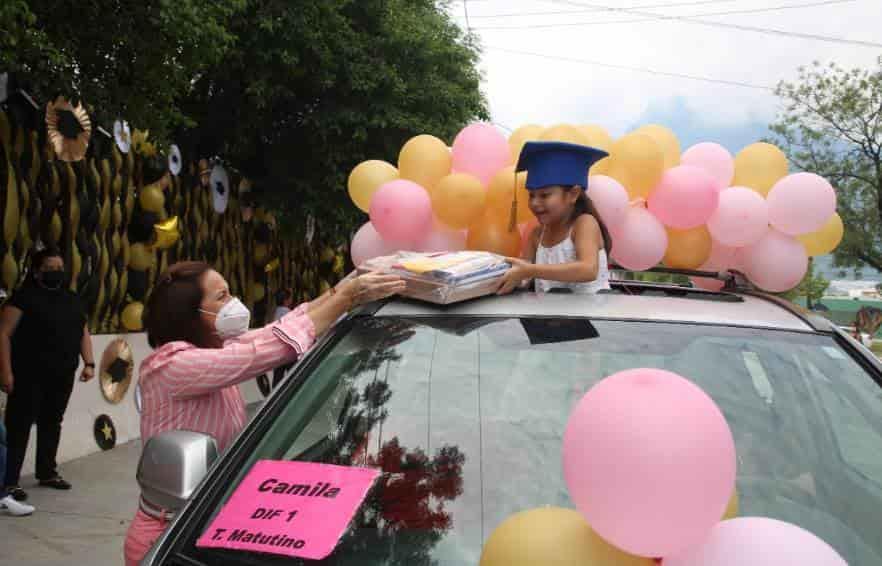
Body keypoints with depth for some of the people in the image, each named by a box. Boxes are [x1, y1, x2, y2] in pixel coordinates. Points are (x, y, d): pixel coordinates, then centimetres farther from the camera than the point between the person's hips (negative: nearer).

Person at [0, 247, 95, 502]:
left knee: (52, 423, 13)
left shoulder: (71, 300, 15)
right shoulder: (24, 297, -5)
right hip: (29, 375, -6)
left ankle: (47, 472, 24)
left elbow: (83, 332, 19)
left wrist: (89, 362, 8)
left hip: (62, 376, 6)